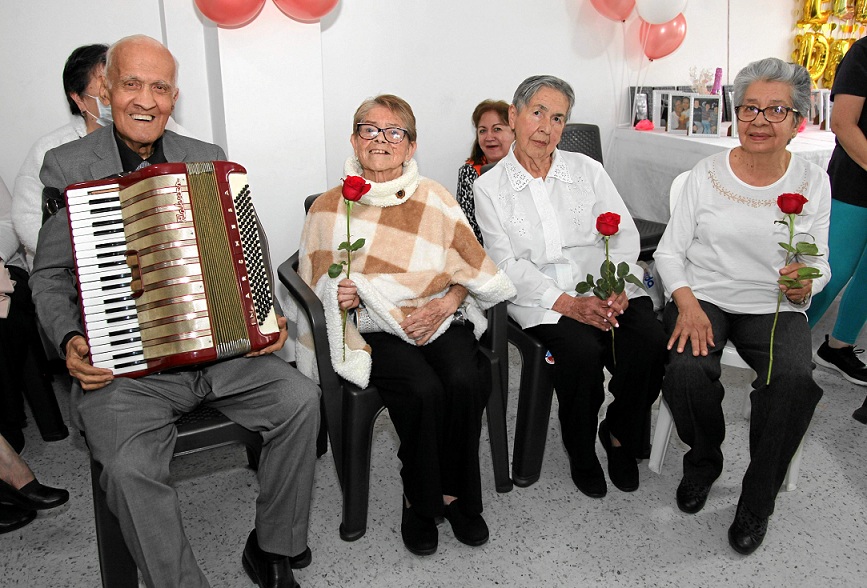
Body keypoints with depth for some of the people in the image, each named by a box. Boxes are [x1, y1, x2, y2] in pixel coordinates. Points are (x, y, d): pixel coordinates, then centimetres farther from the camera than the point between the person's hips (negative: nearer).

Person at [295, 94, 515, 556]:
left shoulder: (435, 199, 8)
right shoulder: (329, 207, 6)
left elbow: (471, 270, 7)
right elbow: (312, 285, 11)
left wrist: (444, 304, -11)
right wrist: (337, 295, -10)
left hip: (440, 318, 2)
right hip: (376, 330, -1)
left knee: (466, 381, -28)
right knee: (423, 390, -29)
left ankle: (455, 492, -2)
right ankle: (419, 500, -3)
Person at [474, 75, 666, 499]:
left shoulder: (588, 170, 13)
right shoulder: (489, 188, 5)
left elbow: (624, 234, 7)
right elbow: (508, 266, -4)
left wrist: (618, 286, -14)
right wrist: (569, 304, -18)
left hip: (605, 285, 3)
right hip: (540, 297, -3)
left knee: (650, 342, -24)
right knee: (582, 351, -31)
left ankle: (620, 433, 6)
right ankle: (580, 450, -1)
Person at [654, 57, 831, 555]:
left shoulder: (813, 182, 3)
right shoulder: (707, 174, -1)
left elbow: (820, 265, 10)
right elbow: (670, 251, 1)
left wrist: (803, 285, -15)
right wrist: (687, 303, -16)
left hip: (775, 309, 1)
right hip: (703, 297, 0)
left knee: (794, 382, -29)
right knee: (686, 371, -30)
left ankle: (758, 500, -2)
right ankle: (704, 463, 5)